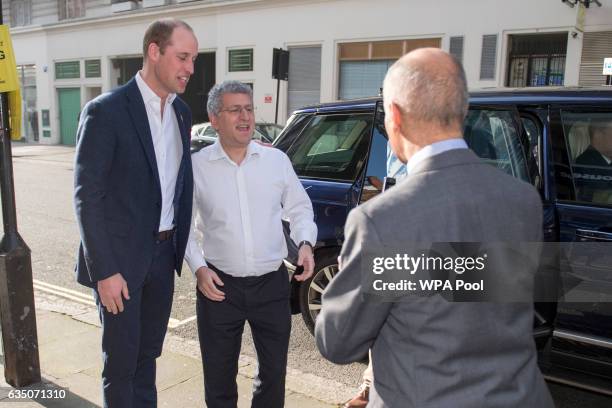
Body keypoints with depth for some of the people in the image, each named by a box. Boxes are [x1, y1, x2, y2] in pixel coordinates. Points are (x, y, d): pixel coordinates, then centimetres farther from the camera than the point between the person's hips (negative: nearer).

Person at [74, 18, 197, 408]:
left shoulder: (182, 112, 7)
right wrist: (105, 271, -16)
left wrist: (181, 246, 7)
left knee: (149, 353, 19)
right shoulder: (106, 111, -14)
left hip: (163, 253, 6)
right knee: (122, 360, 8)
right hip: (121, 258, -6)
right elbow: (87, 197, -14)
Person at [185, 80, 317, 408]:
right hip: (219, 285, -1)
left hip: (272, 283, 2)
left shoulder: (277, 160, 1)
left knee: (274, 369, 15)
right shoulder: (196, 166, -4)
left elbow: (299, 208, 10)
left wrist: (305, 243, -8)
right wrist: (198, 267, -9)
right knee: (219, 373, 14)